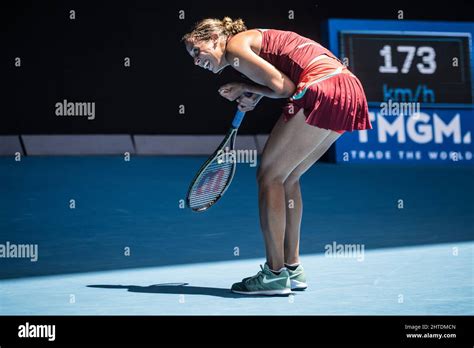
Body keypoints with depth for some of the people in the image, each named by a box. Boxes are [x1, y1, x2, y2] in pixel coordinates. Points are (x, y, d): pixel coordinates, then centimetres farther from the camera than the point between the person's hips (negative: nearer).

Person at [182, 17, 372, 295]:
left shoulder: (235, 46, -1)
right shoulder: (255, 40, 26)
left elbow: (286, 87, -7)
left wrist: (246, 88, 8)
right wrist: (255, 95, 13)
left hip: (322, 89, -9)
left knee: (269, 176, -1)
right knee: (287, 178, 17)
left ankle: (275, 274, -1)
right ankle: (293, 269, 21)